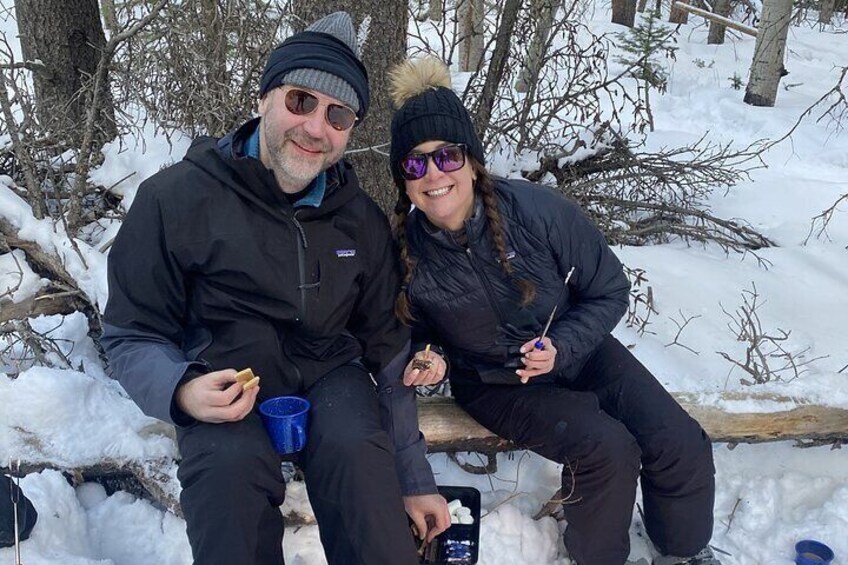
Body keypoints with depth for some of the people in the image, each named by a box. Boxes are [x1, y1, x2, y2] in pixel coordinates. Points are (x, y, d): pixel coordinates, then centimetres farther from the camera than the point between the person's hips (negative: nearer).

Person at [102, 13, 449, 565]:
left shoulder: (362, 220, -1)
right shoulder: (176, 199, -12)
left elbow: (386, 347, 4)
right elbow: (132, 335, -4)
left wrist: (414, 477, 5)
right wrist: (181, 390, -29)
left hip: (328, 374, 2)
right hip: (226, 382, -2)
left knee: (357, 449, -30)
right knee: (232, 462, -34)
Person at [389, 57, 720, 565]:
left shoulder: (538, 210, -21)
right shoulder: (401, 252, -18)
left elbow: (610, 291, -8)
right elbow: (413, 336, 3)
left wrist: (561, 347, -22)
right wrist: (430, 359, -20)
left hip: (578, 350, 2)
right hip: (494, 384, -2)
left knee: (682, 447, -10)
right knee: (607, 450, -26)